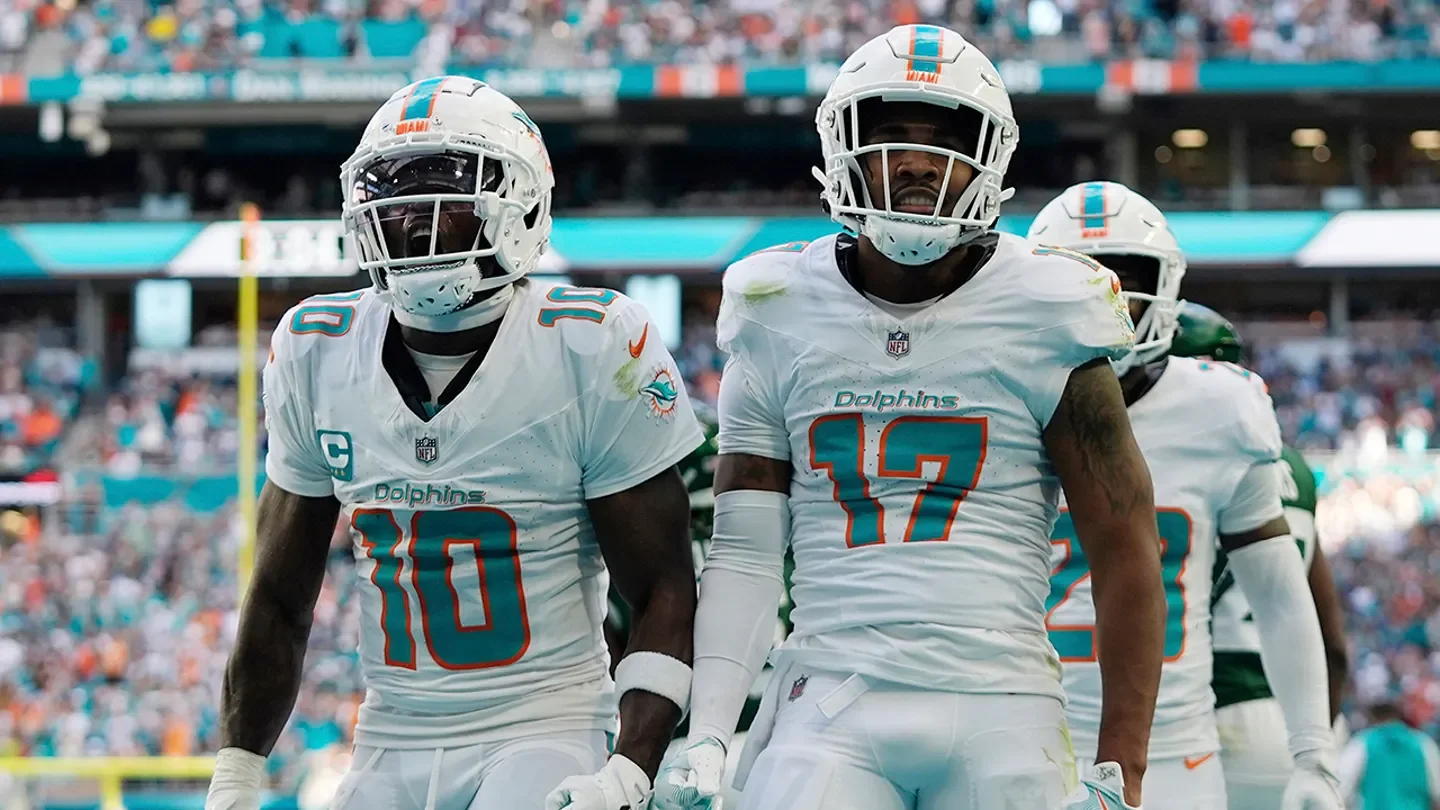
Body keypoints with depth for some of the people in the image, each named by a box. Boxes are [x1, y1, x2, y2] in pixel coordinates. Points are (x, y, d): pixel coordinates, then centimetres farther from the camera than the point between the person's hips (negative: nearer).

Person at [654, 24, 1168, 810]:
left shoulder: (1042, 320, 0)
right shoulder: (783, 319, 7)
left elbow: (1126, 552, 1)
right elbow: (744, 552, 8)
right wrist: (706, 738, -2)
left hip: (998, 712, -1)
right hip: (829, 708, 1)